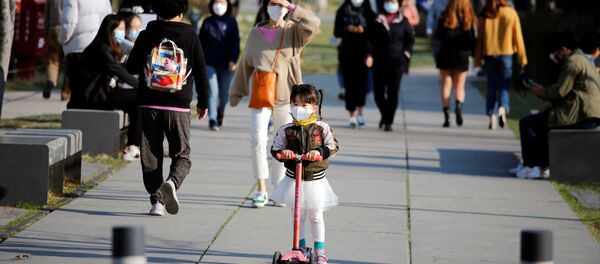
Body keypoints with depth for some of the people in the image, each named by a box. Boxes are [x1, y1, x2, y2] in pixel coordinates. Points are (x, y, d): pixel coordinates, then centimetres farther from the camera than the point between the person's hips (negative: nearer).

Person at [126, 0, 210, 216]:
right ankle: (172, 182, -21)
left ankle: (157, 200, 3)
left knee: (151, 156, 9)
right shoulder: (190, 37, 1)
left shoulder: (146, 36, 1)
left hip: (148, 105, 1)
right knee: (181, 155, 8)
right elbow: (201, 73, 5)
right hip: (178, 107, -1)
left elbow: (132, 67, 7)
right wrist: (203, 102, 16)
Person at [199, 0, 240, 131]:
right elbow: (201, 42, 11)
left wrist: (233, 60, -13)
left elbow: (235, 42, -2)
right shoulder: (207, 22, 6)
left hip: (225, 64, 0)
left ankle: (220, 112, 37)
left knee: (224, 93, 8)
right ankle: (212, 120, -10)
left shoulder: (231, 22, 3)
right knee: (213, 91, -12)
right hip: (210, 63, 0)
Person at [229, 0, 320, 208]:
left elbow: (313, 25, -20)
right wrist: (236, 93, 19)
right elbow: (245, 65, 16)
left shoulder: (294, 31, 2)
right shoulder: (256, 34, 8)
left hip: (287, 96, -1)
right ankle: (261, 189, -10)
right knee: (257, 139, -15)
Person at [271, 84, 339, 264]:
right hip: (293, 179, 1)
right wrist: (282, 152, -22)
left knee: (316, 216, 5)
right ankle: (301, 247, 24)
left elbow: (333, 146, -8)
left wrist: (319, 152, -24)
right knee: (297, 216, 11)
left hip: (315, 180, -1)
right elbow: (275, 148, 0)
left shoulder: (321, 128, -6)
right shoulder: (286, 130, -3)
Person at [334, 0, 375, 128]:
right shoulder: (342, 12, 7)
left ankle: (360, 112, 9)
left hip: (363, 52, 0)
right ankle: (352, 115, 6)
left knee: (362, 83, -9)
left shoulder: (368, 12, 6)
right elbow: (336, 32, 4)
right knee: (350, 85, -2)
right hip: (347, 54, 0)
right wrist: (348, 29, -13)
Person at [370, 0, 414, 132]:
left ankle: (388, 122, 5)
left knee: (393, 93, -2)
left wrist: (406, 53, -3)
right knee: (378, 92, 3)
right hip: (379, 62, 1)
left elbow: (410, 39, 9)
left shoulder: (403, 21, 4)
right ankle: (385, 115, 28)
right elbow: (370, 38, 10)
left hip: (397, 62, -1)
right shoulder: (377, 21, 4)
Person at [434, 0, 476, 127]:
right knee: (460, 86, 12)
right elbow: (472, 40, -6)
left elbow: (438, 37, -6)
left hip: (446, 56, -1)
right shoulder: (469, 20, -5)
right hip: (462, 56, 1)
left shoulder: (445, 18, -7)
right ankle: (459, 105, -18)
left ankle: (446, 116, -2)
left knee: (446, 86, 7)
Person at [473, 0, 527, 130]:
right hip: (506, 54, -1)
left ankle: (492, 117, 5)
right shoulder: (511, 13, -4)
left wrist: (477, 60, 6)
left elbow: (479, 38, 0)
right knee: (504, 87, 5)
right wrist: (522, 58, 4)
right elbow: (518, 37, -2)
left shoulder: (483, 16, -3)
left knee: (491, 88, 10)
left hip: (489, 55, 1)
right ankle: (502, 109, -20)